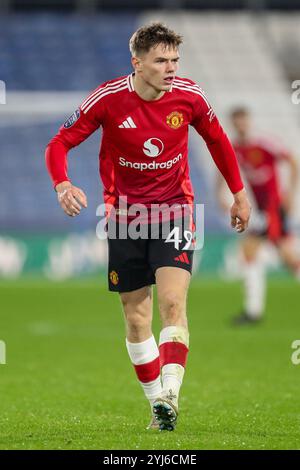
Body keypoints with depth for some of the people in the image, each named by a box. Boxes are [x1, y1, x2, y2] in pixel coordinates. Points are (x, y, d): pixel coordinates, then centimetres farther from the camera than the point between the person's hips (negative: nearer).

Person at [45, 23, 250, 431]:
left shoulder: (188, 95, -8)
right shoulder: (108, 99, -13)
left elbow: (217, 140, 11)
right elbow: (59, 143, -9)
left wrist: (238, 193, 15)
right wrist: (62, 185, -29)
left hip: (174, 210, 0)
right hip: (124, 213, 0)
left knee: (173, 301, -20)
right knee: (136, 317, 4)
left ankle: (169, 394, -27)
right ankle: (158, 404, 15)